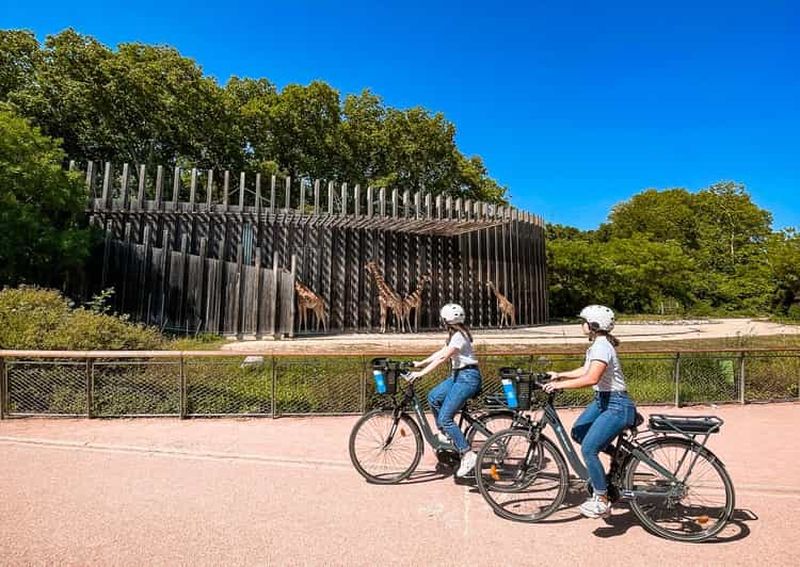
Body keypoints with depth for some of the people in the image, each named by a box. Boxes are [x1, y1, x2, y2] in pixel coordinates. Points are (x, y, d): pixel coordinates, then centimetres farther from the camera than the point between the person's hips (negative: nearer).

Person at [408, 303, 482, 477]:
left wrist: (421, 373, -27)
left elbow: (442, 358, -25)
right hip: (458, 375, 10)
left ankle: (468, 455, -7)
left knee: (445, 417, -12)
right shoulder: (454, 334, 13)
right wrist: (419, 363, 12)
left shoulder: (459, 336, -18)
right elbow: (440, 352, 16)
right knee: (433, 397, 3)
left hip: (468, 377, -10)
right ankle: (444, 434, 16)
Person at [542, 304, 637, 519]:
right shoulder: (596, 344, 10)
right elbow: (585, 370, 18)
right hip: (602, 400, 10)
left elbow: (591, 378, -34)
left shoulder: (602, 346, -22)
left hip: (616, 405, -10)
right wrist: (560, 375, 11)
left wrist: (559, 385, -30)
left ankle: (602, 502, 0)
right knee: (578, 432, 14)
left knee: (588, 449, -13)